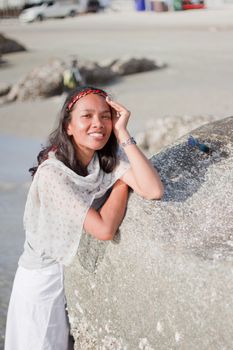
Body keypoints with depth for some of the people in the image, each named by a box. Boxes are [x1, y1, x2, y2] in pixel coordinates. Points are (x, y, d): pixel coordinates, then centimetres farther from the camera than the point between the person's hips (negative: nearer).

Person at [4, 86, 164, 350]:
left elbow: (154, 191, -26)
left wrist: (123, 135, -27)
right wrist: (122, 182, -17)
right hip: (45, 279, -5)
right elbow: (104, 229, -31)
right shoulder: (52, 172, -27)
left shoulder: (110, 158, -10)